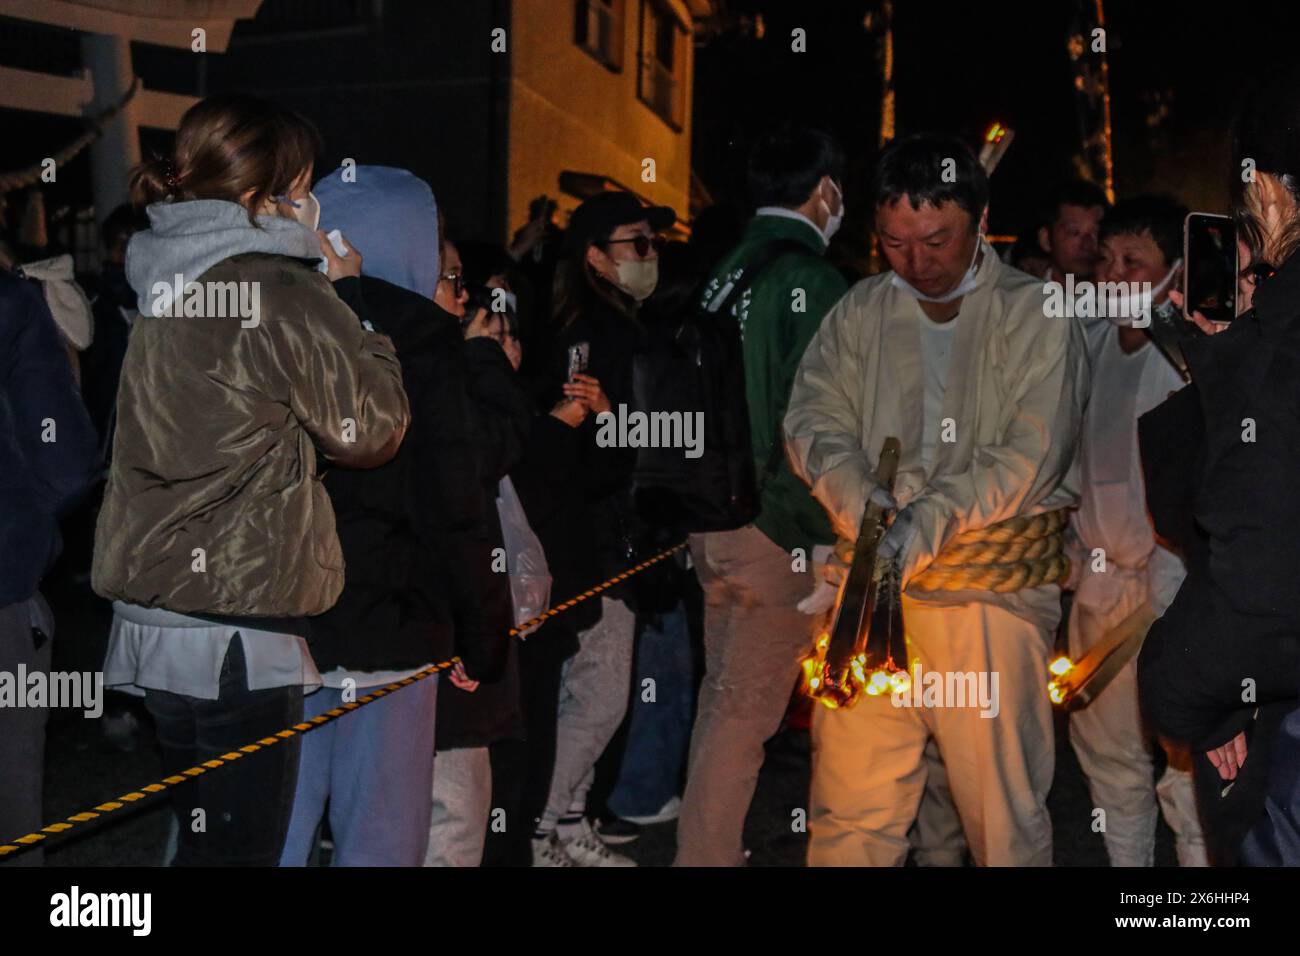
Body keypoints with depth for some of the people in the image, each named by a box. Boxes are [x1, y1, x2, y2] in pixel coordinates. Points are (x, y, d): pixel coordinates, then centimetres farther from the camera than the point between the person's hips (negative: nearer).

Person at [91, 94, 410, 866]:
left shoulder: (168, 284, 11)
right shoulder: (283, 291, -14)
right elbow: (371, 430, -7)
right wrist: (362, 315, 4)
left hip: (152, 611, 9)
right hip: (237, 622, -8)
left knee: (202, 831, 20)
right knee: (241, 844, 1)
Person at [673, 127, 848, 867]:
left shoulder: (724, 274, 8)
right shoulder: (812, 281, -13)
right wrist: (810, 532, -12)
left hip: (713, 512, 8)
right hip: (777, 527, -8)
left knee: (723, 695, 18)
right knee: (746, 708, 1)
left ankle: (709, 846, 30)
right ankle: (709, 853, 9)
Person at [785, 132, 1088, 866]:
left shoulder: (1037, 316, 0)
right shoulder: (860, 312, 11)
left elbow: (1029, 458, -10)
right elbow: (815, 424, 3)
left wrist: (924, 528, -21)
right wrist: (869, 514, -15)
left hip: (995, 586, -3)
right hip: (874, 582, 3)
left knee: (1003, 806, 3)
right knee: (851, 804, 6)